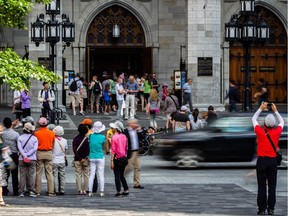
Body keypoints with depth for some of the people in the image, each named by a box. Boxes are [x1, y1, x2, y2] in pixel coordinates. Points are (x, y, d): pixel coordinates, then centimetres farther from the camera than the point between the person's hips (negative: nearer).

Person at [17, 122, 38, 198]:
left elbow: (19, 147, -10)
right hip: (32, 159, 0)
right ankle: (31, 191, -3)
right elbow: (35, 148, -9)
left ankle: (21, 192, 0)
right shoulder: (34, 138, 0)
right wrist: (27, 155, -8)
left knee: (22, 175, 3)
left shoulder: (20, 138, 1)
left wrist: (24, 156, -15)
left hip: (22, 160, 0)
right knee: (31, 175, 2)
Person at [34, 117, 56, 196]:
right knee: (49, 173, 4)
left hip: (39, 153, -2)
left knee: (38, 173, 4)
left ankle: (38, 191, 4)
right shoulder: (51, 133, 0)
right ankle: (51, 191, 1)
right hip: (49, 153, 2)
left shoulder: (36, 133, -7)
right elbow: (53, 144, 7)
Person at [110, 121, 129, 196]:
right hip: (124, 158, 6)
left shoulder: (114, 137, -15)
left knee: (117, 176, 2)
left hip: (117, 159, -6)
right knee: (122, 175, 18)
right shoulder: (124, 136, 3)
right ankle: (126, 190, 15)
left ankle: (119, 191, 2)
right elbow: (126, 147, 10)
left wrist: (112, 161, -13)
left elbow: (113, 150, -15)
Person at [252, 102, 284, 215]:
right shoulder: (276, 132, -5)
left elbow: (253, 119, 12)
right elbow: (282, 122, 17)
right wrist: (275, 111, 24)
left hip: (261, 161, -1)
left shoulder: (260, 132, -7)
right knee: (272, 186, 4)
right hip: (272, 161, 1)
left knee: (261, 187, 1)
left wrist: (261, 108, 19)